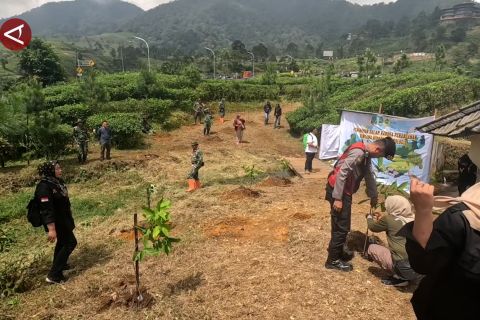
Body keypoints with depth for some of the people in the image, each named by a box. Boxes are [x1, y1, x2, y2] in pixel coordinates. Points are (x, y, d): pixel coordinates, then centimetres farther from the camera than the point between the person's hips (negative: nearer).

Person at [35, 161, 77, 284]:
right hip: (56, 221, -9)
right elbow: (47, 210, -30)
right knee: (70, 242, -5)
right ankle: (53, 275, 1)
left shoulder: (58, 181, 1)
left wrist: (69, 214, 24)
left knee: (62, 241, 24)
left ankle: (58, 264, 45)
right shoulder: (44, 187, -27)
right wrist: (51, 229, -31)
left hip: (62, 218, 9)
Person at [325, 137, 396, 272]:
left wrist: (373, 196, 31)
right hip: (338, 191, -10)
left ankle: (339, 250, 38)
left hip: (344, 191, 10)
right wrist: (337, 198, -25)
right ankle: (333, 260, 8)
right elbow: (341, 173, -26)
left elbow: (369, 175, 22)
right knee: (341, 227, -3)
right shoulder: (358, 152, -22)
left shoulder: (366, 155, 10)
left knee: (343, 225, 21)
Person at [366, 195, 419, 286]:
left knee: (372, 248, 10)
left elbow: (372, 227, 13)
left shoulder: (389, 219, -8)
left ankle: (398, 277, 4)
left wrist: (369, 217, 32)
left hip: (403, 269, -7)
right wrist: (382, 218, 37)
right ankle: (404, 277, 15)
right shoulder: (413, 220, 8)